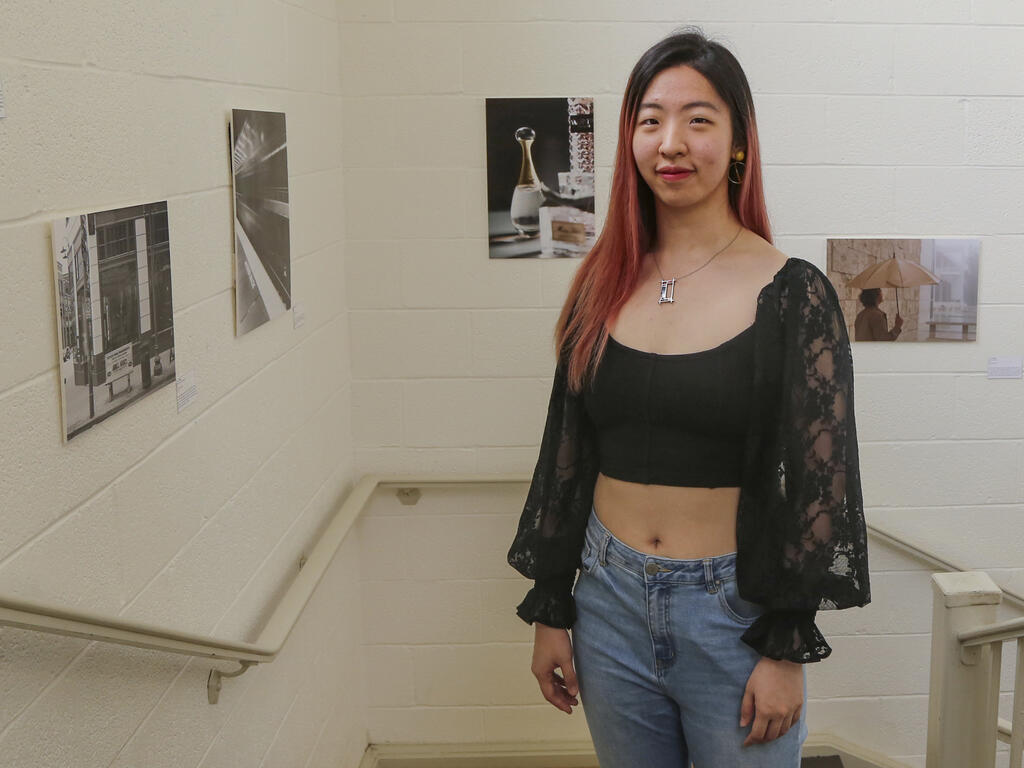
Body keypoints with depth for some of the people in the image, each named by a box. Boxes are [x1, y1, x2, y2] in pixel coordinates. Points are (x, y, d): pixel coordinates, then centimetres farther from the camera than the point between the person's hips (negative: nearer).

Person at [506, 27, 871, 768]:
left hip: (735, 609, -3)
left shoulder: (792, 294, -9)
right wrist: (548, 610, 7)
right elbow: (566, 450, 7)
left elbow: (818, 481, -8)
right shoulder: (603, 284, 2)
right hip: (610, 599, 4)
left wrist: (787, 649, -9)